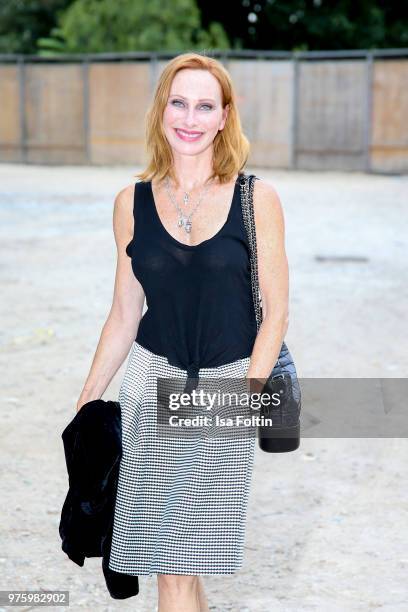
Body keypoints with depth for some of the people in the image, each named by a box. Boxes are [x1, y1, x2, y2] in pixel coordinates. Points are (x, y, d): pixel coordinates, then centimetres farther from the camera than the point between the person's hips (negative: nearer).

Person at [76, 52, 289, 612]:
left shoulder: (257, 199, -4)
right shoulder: (133, 203, 2)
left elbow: (275, 313, -3)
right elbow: (124, 316, 9)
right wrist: (87, 402, 9)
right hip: (154, 385, 2)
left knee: (184, 558, 1)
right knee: (173, 565, 2)